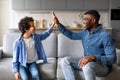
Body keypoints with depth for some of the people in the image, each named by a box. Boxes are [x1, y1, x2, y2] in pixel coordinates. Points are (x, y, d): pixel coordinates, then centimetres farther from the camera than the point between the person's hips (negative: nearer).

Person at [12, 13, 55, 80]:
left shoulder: (36, 37, -2)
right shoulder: (18, 42, -15)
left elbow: (46, 34, 17)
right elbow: (15, 58, -7)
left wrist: (53, 23, 11)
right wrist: (16, 71, -13)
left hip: (32, 62, 3)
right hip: (22, 64, -2)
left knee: (36, 74, -27)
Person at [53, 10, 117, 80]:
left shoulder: (105, 36, -19)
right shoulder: (85, 32, 5)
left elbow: (112, 58, -24)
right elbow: (72, 35, 19)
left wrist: (93, 57, -38)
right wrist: (58, 24, 10)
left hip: (103, 65, -7)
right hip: (87, 62, 7)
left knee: (87, 65, -40)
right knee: (65, 61, -7)